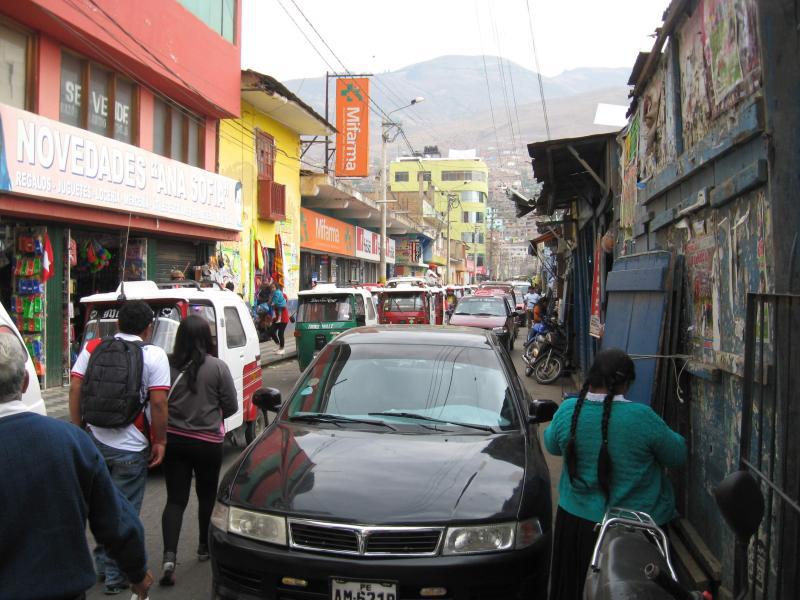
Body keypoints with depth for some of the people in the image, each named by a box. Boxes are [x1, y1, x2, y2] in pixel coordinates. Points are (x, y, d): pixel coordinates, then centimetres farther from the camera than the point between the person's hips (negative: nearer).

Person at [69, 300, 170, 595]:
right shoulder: (154, 355, -10)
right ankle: (115, 575, 16)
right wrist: (160, 441, -5)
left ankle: (104, 562, 34)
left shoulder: (92, 348, 4)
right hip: (130, 448, -5)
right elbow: (158, 403, -14)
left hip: (94, 441, 5)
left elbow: (75, 390, 2)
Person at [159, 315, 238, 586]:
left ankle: (169, 556, -9)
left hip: (173, 440, 1)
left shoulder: (167, 365, -9)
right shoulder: (217, 367, -13)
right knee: (207, 495, 19)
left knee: (175, 499, 6)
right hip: (207, 442, -1)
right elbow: (231, 406, -6)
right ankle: (205, 547, 34)